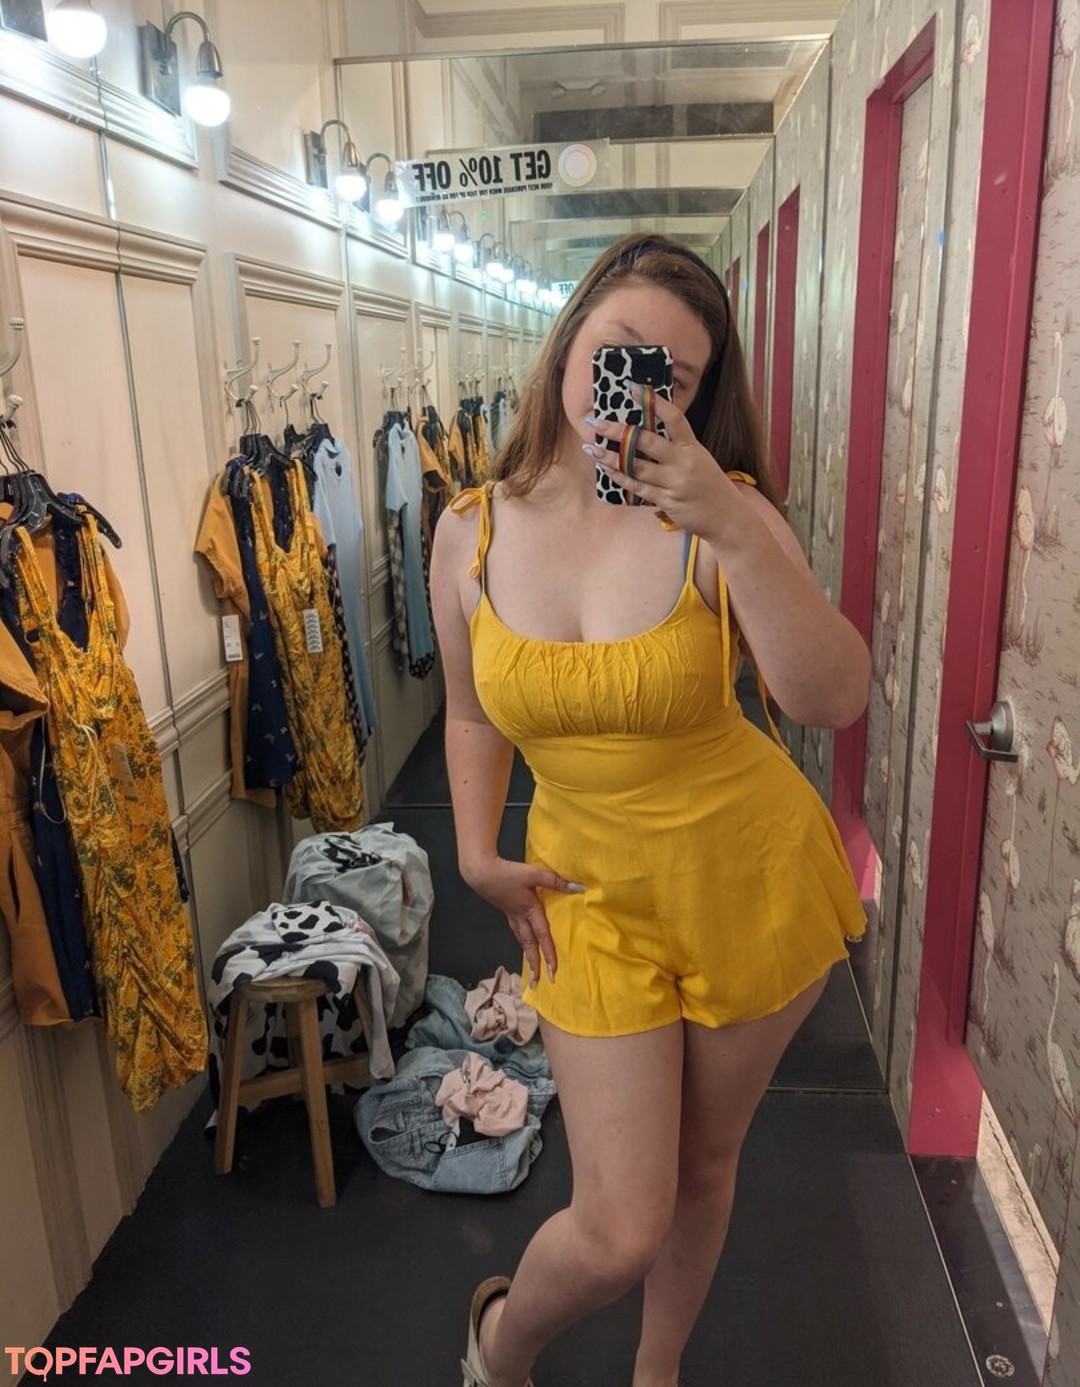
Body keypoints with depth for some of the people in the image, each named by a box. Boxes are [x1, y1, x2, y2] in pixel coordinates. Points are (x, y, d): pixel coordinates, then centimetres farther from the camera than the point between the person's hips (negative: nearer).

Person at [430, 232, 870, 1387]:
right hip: (595, 900, 0)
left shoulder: (722, 517, -16)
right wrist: (478, 857, 0)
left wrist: (736, 530, -37)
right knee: (618, 1234, 1)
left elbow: (835, 701, -29)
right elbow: (471, 712, 8)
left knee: (705, 1163, 21)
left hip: (755, 877, 0)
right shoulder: (470, 533, -7)